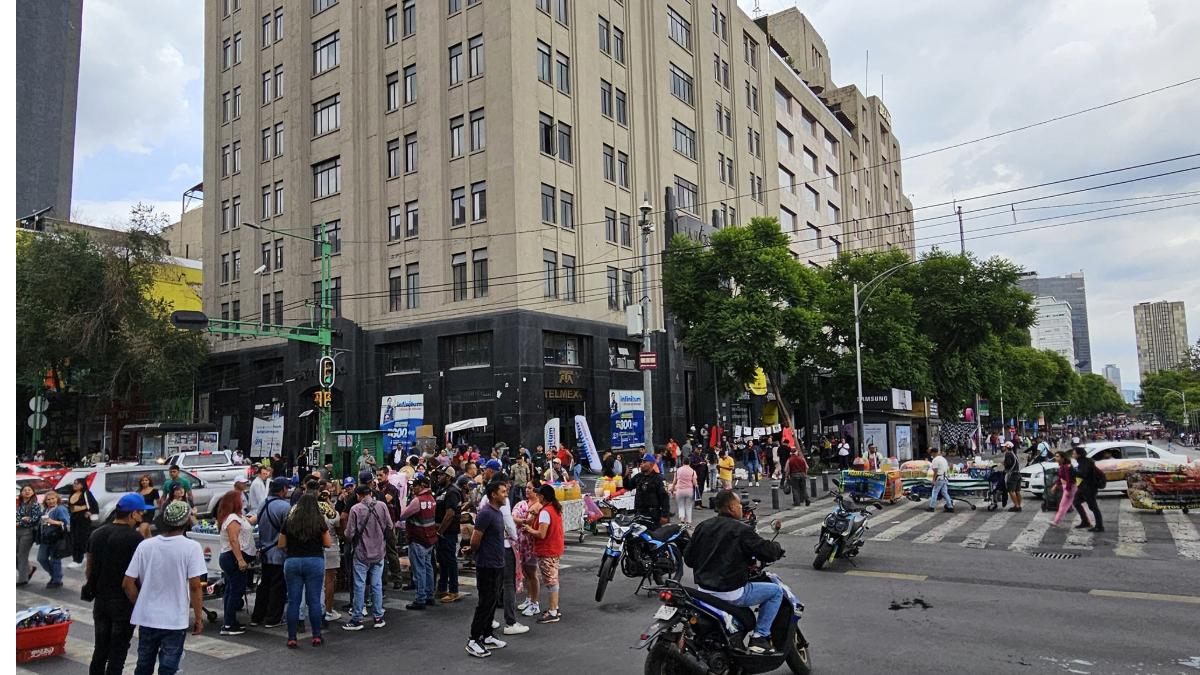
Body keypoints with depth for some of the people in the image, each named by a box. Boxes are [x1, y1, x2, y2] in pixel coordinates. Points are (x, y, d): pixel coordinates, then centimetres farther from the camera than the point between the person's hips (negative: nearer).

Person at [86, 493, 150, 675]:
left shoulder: (96, 534, 5)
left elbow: (89, 569, 12)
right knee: (118, 651, 3)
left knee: (100, 648, 17)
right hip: (124, 602, -6)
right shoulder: (135, 537, -17)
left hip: (100, 599, 7)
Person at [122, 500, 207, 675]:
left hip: (146, 618, 4)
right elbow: (195, 587, -15)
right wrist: (199, 618, -6)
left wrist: (141, 605, 13)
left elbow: (127, 583, -1)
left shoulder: (145, 545, -3)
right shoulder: (191, 547, -14)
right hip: (175, 621, -4)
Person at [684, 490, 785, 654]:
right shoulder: (742, 530, -13)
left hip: (704, 590, 7)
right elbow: (767, 552, -11)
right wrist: (777, 549, 11)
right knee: (776, 591, 8)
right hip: (731, 594, -7)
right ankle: (760, 637, 6)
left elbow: (688, 558, 10)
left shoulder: (702, 527, 5)